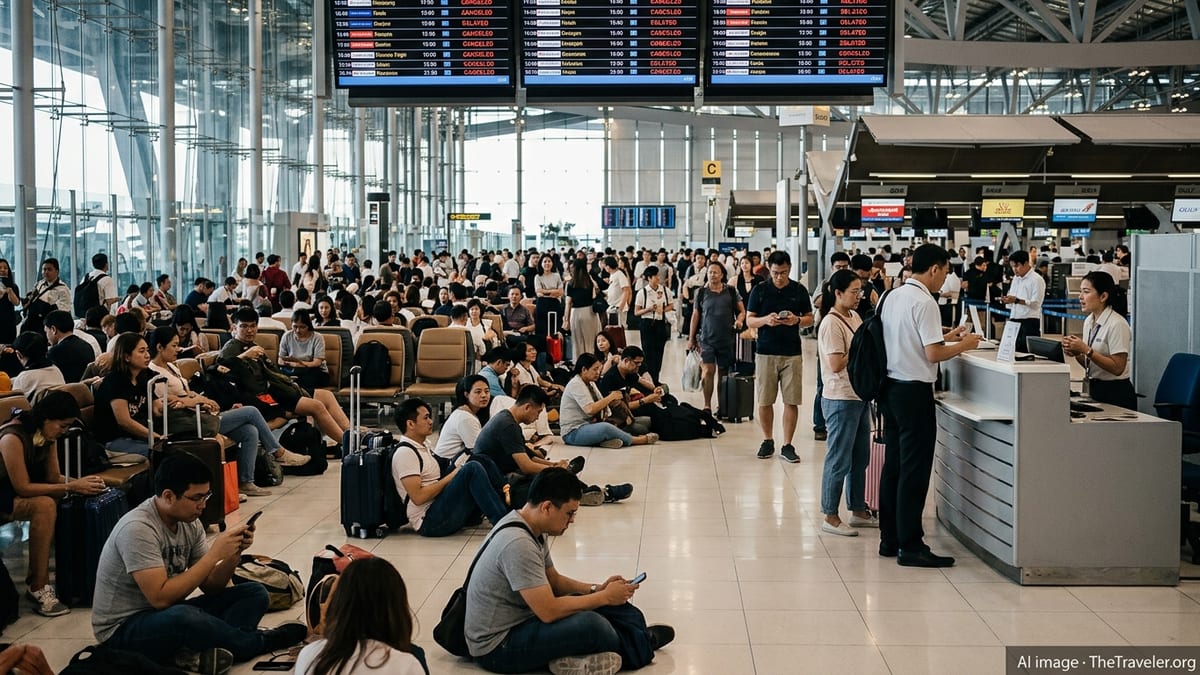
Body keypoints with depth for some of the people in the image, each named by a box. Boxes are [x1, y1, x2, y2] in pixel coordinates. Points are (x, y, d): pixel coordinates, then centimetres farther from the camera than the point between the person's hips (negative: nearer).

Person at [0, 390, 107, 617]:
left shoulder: (48, 435, -1)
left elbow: (53, 477, 1)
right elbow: (23, 488, -29)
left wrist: (79, 483, -18)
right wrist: (71, 487, -29)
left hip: (21, 489, 9)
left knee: (76, 499, -10)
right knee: (44, 504, -34)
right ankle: (38, 588, -30)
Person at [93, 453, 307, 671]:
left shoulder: (189, 522, 1)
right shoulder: (138, 529, -23)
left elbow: (210, 586, 4)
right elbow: (160, 598, -30)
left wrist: (234, 553, -14)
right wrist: (214, 554, -26)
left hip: (168, 613, 8)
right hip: (124, 629, -8)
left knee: (254, 594, -2)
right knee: (182, 617, -40)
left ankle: (199, 652, -27)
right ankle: (257, 642, -13)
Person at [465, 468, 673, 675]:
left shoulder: (531, 529, 4)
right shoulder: (518, 544, -26)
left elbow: (554, 581, 17)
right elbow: (549, 611, -27)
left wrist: (597, 589, 1)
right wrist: (605, 597, -15)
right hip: (496, 649, -10)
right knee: (590, 624, -23)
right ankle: (638, 644, 2)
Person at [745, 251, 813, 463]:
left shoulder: (799, 290, 4)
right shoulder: (760, 290, 2)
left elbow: (809, 318, 10)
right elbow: (749, 320, 4)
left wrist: (797, 320, -13)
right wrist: (766, 320, -17)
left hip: (792, 353, 0)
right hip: (765, 352, 0)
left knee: (791, 401, -1)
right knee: (764, 401, 3)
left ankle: (787, 445, 7)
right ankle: (768, 441, 20)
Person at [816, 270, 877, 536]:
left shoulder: (855, 317, 10)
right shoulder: (831, 324, -16)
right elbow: (836, 364, -21)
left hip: (860, 397, 9)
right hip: (841, 399, -9)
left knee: (860, 458, 16)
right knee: (840, 460, -2)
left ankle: (858, 511, 27)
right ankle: (830, 517, 7)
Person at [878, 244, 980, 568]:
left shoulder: (892, 296, 11)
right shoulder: (924, 303, -15)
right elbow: (933, 354, -18)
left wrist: (945, 337, 18)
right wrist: (963, 345, -2)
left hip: (890, 387, 9)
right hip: (914, 392, -9)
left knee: (893, 465, 13)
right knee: (915, 469, -3)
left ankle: (889, 539, 19)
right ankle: (910, 546, 1)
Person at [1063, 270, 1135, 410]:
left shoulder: (1117, 324, -15)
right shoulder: (1089, 321, 8)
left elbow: (1117, 368, -20)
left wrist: (1086, 350, -21)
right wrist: (1076, 353, -5)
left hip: (1116, 395, -7)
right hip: (1094, 390, 7)